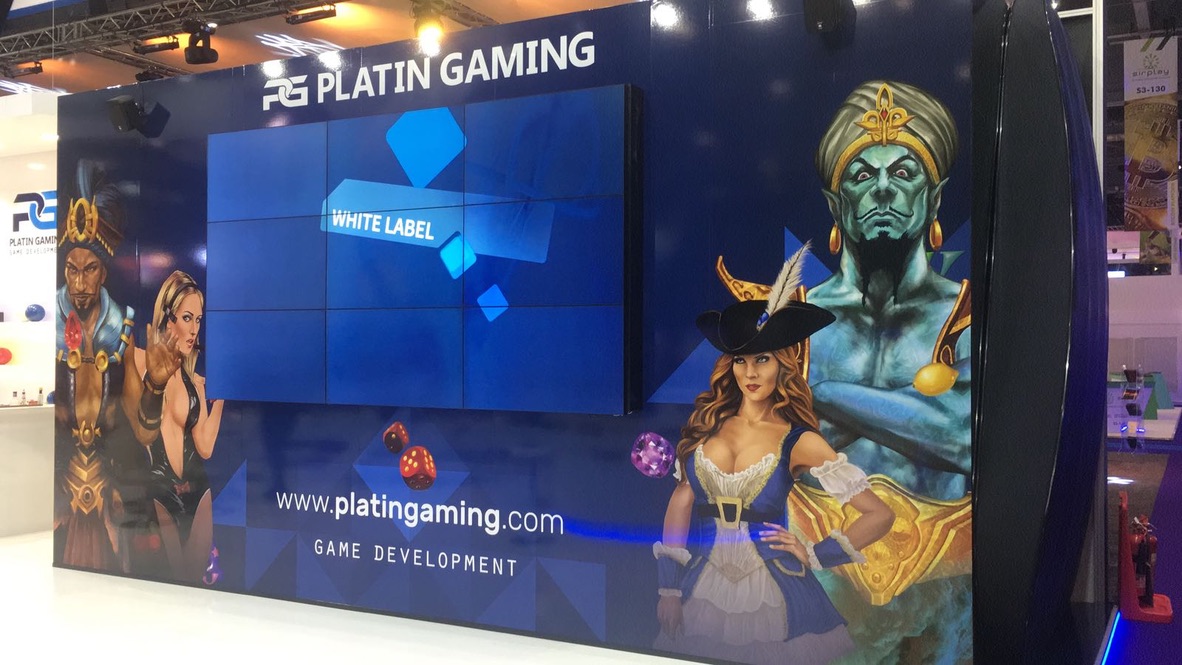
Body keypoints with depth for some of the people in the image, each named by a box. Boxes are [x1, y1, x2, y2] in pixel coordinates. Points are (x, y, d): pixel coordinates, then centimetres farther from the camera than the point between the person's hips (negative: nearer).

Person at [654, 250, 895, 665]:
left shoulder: (800, 442, -6)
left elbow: (880, 516, -5)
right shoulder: (708, 424, 1)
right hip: (704, 587, 3)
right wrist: (669, 587, 1)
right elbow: (681, 500, 3)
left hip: (769, 595, -2)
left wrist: (814, 555, -4)